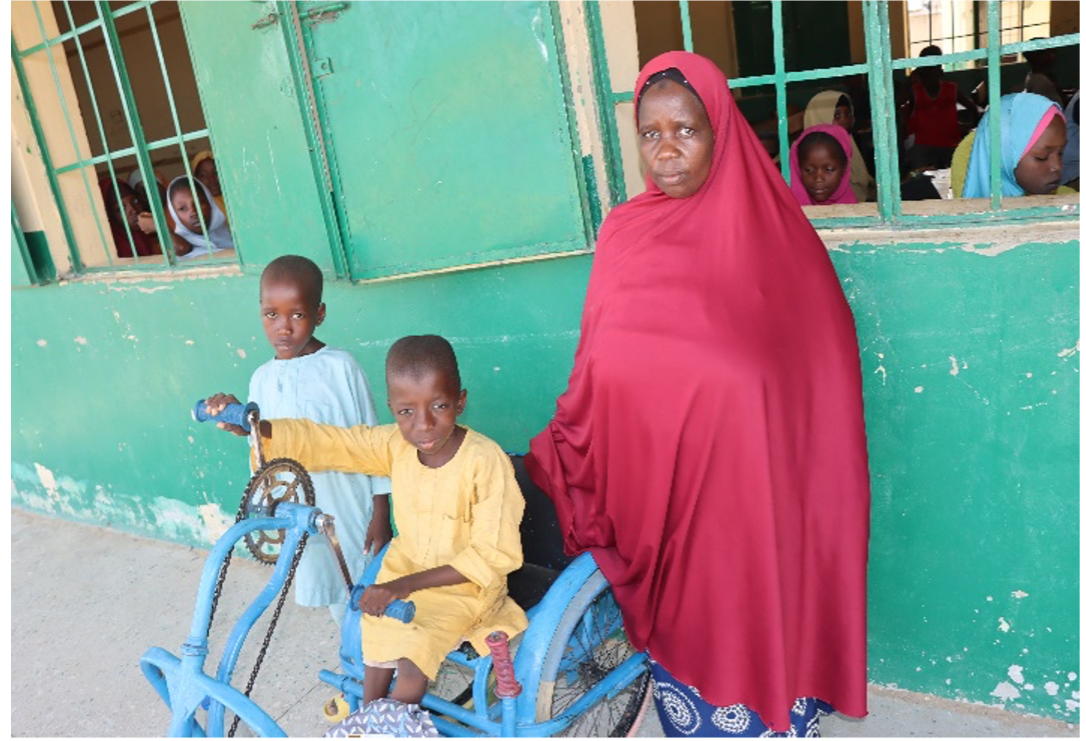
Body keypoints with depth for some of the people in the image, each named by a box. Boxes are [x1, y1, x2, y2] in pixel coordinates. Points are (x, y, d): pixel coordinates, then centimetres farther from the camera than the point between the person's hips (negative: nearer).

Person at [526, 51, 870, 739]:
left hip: (753, 473, -1)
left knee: (760, 624, 7)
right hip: (654, 470, 2)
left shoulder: (770, 231, -2)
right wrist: (562, 450, -7)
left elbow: (823, 361, 0)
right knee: (683, 625, 11)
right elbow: (598, 367, 4)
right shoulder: (625, 232, 3)